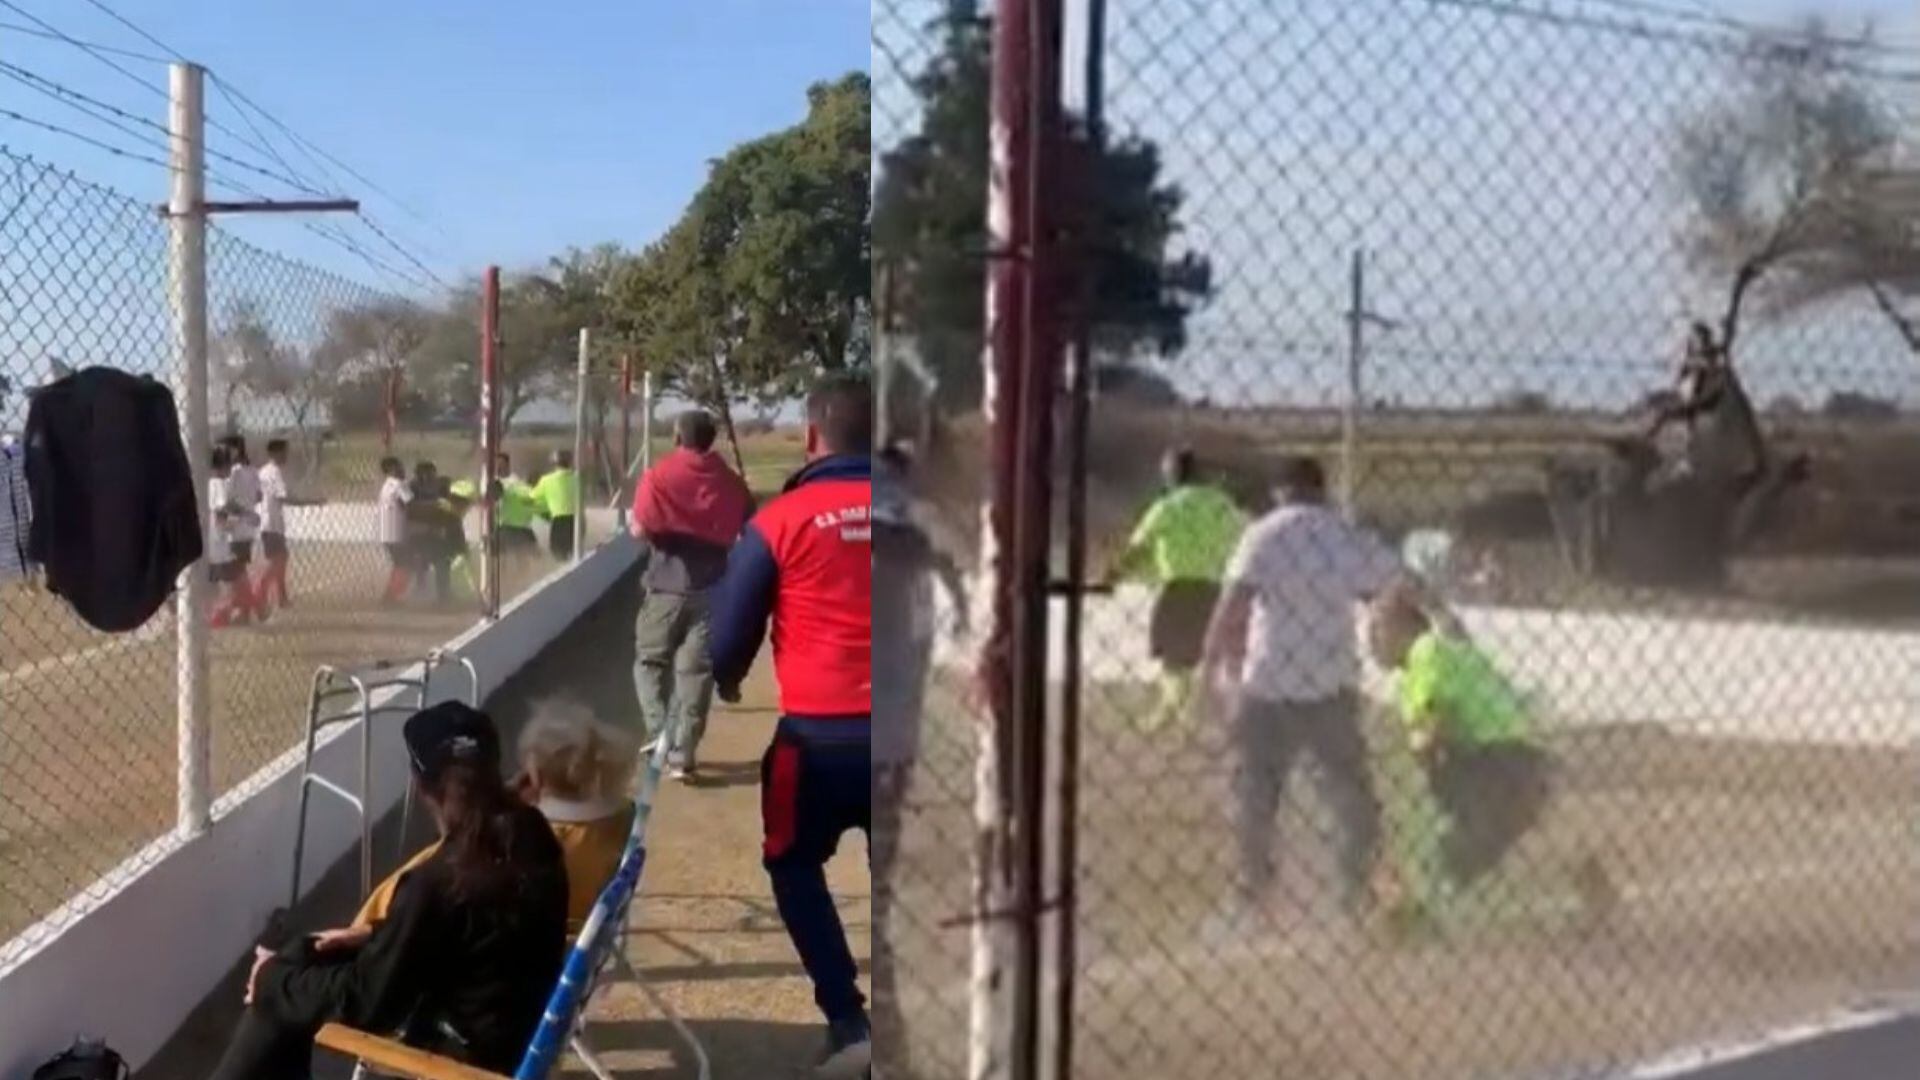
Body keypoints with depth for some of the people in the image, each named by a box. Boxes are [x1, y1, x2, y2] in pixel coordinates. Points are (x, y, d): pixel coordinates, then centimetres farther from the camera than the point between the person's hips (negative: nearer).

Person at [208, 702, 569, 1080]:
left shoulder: (438, 883, -29)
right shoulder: (530, 837, -6)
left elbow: (366, 999, -16)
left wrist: (275, 978, -1)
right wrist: (370, 938, 14)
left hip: (466, 1047, -8)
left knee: (276, 997, 7)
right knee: (307, 956, 18)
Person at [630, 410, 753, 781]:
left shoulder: (659, 476, -4)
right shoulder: (732, 482, 4)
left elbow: (640, 530, -8)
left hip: (667, 585, -2)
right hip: (712, 588, 2)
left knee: (651, 661, 15)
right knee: (696, 670, 5)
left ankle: (661, 735, 1)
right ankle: (683, 754, 5)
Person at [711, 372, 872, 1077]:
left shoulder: (781, 520, -7)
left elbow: (730, 629, 1)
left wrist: (726, 679, 22)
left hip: (820, 731, -3)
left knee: (794, 866, 18)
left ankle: (849, 1023, 6)